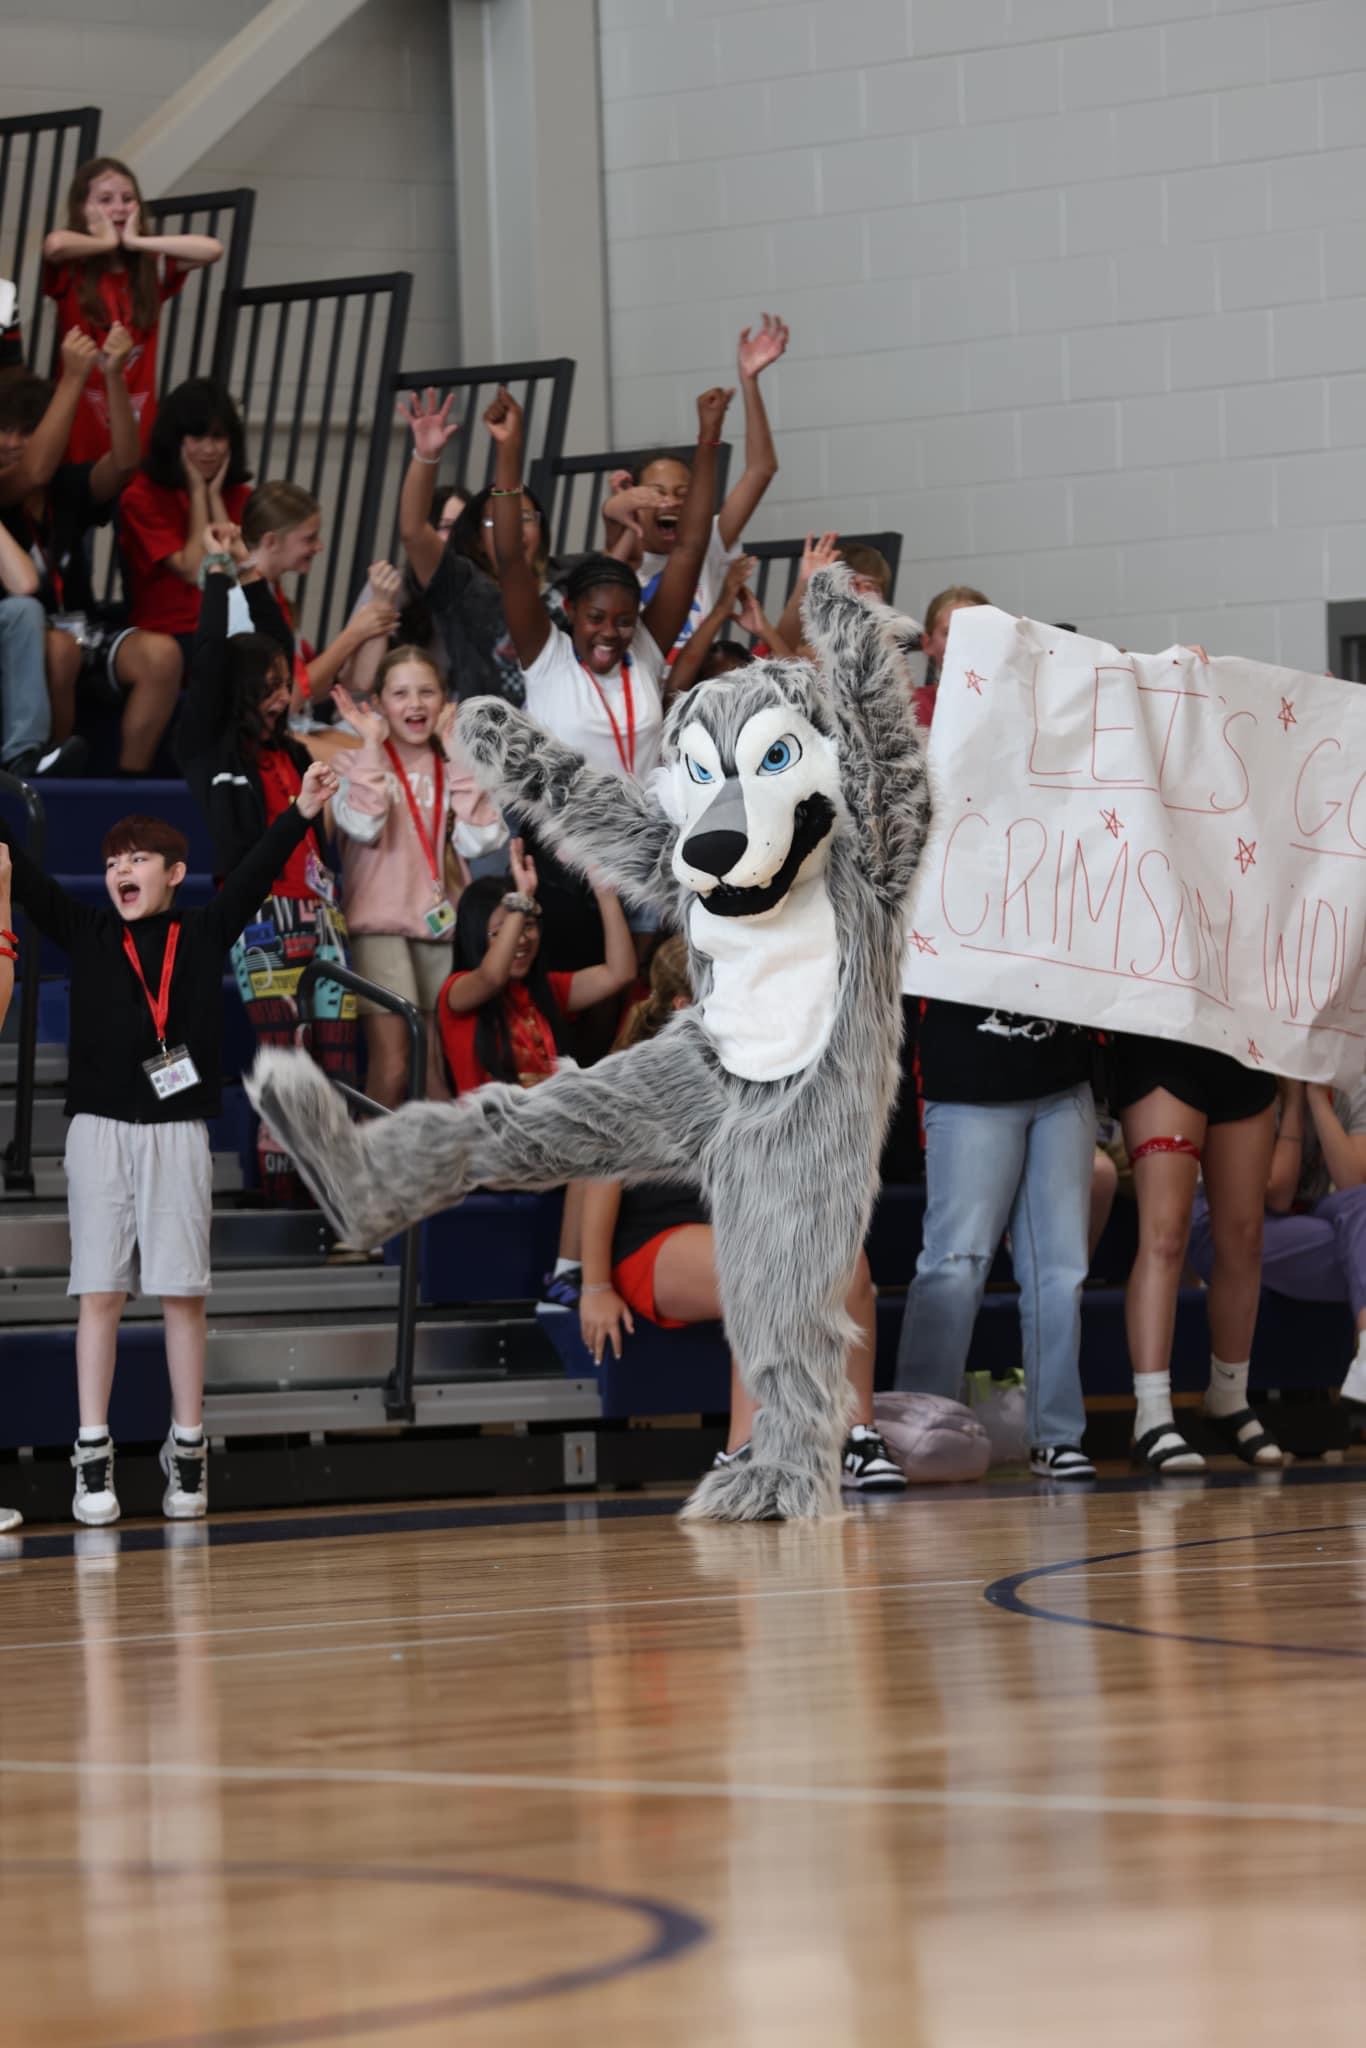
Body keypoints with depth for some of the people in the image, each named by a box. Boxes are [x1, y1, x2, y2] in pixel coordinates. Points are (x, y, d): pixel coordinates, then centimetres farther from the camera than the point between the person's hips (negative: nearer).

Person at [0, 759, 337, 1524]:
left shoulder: (205, 936, 7)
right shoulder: (87, 933, 8)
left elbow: (256, 874, -1)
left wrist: (303, 812, -11)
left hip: (178, 1134, 0)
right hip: (100, 1130, 0)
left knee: (184, 1293, 1)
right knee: (100, 1293, 0)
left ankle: (188, 1454, 6)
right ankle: (94, 1459, 1)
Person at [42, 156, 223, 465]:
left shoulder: (152, 268, 8)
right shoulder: (71, 270, -2)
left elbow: (212, 249, -6)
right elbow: (56, 244, -27)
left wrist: (136, 242, -5)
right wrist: (106, 242, -8)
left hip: (137, 418, 3)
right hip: (80, 417, -3)